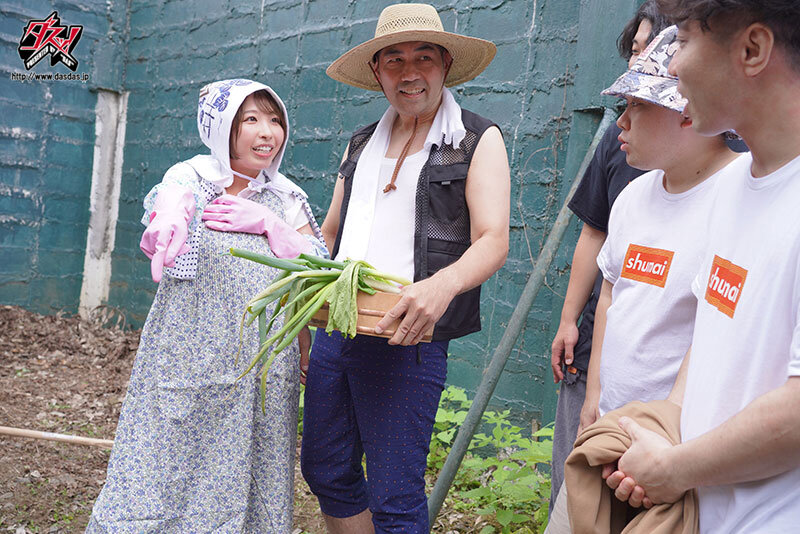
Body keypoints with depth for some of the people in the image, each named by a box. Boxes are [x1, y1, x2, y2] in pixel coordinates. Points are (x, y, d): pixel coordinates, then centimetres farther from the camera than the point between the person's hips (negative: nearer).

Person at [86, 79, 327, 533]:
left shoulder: (286, 199, 10)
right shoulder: (190, 178, 1)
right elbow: (171, 203, -24)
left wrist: (268, 224, -9)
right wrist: (169, 225, -48)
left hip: (263, 363, 3)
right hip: (190, 355, -2)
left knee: (249, 482, 6)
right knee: (166, 474, 0)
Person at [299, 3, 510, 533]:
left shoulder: (479, 140, -1)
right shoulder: (362, 145, 16)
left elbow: (493, 240, -13)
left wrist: (442, 285, -32)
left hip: (406, 339, -6)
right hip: (333, 328, 6)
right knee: (324, 470, 16)